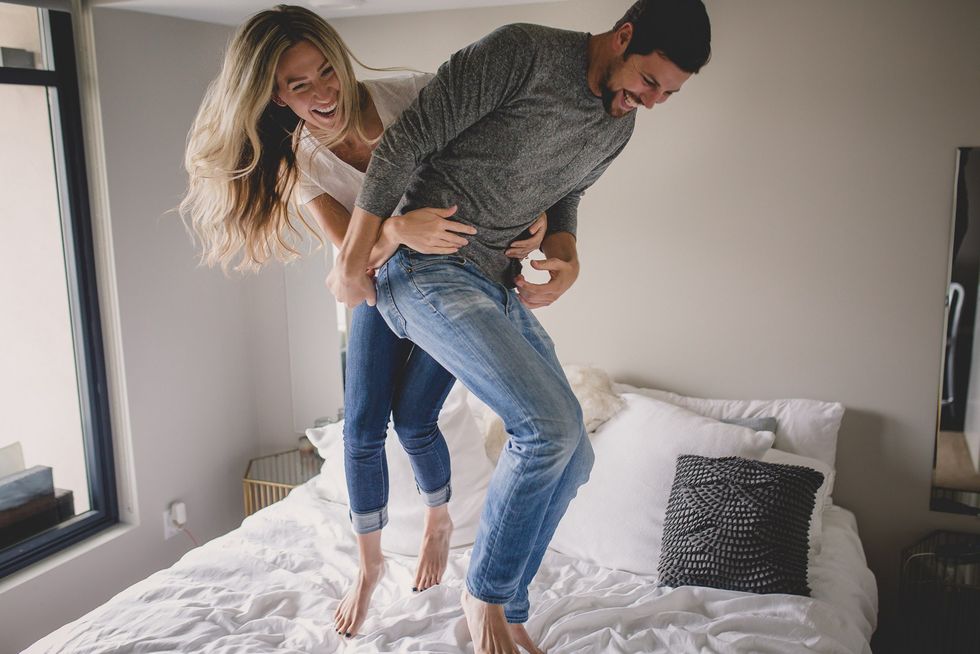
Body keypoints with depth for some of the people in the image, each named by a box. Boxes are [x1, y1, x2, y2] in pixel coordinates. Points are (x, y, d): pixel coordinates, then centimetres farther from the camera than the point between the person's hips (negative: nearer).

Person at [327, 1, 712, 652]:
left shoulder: (618, 124, 9)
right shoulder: (524, 53, -16)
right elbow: (404, 143, -16)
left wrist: (567, 254, 1)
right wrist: (352, 263, -12)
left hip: (499, 288, 8)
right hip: (430, 273, -8)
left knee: (572, 456, 3)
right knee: (550, 425, -22)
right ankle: (483, 593, 2)